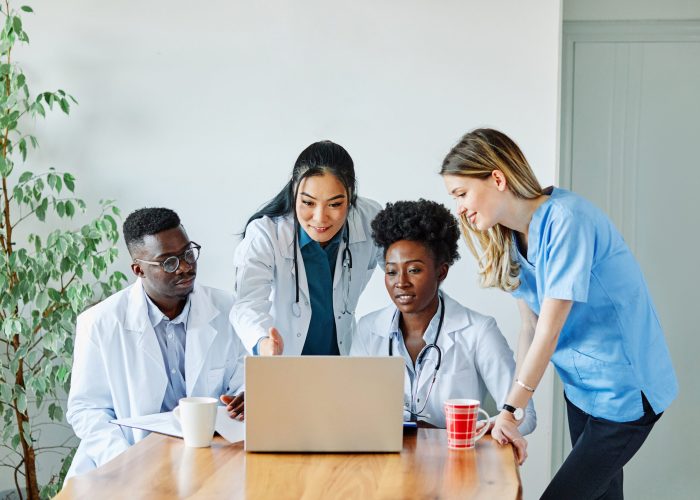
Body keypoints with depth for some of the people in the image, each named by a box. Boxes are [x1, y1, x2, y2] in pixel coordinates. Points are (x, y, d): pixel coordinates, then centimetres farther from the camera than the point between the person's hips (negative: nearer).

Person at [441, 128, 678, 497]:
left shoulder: (566, 219, -22)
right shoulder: (512, 237, 3)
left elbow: (550, 328, -25)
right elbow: (530, 326, 1)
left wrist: (511, 410, -26)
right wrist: (510, 409, -9)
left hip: (624, 392, -8)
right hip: (581, 387, 8)